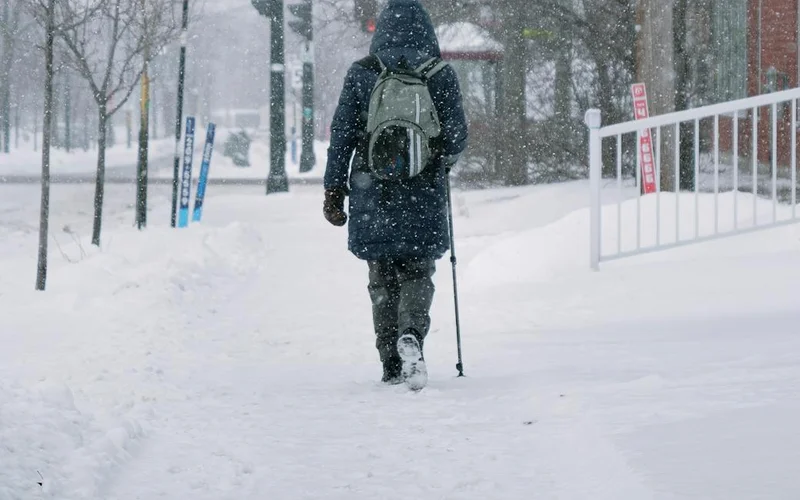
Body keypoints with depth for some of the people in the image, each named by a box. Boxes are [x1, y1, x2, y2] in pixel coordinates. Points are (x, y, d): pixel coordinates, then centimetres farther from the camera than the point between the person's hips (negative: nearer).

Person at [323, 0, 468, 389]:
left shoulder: (360, 75, -1)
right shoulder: (440, 76, -3)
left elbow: (341, 136, 0)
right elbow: (456, 139, 0)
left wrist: (334, 189, 6)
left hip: (372, 194, 1)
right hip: (423, 197, -1)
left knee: (382, 280, 13)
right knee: (417, 273, 8)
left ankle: (392, 365, 12)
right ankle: (411, 335, -20)